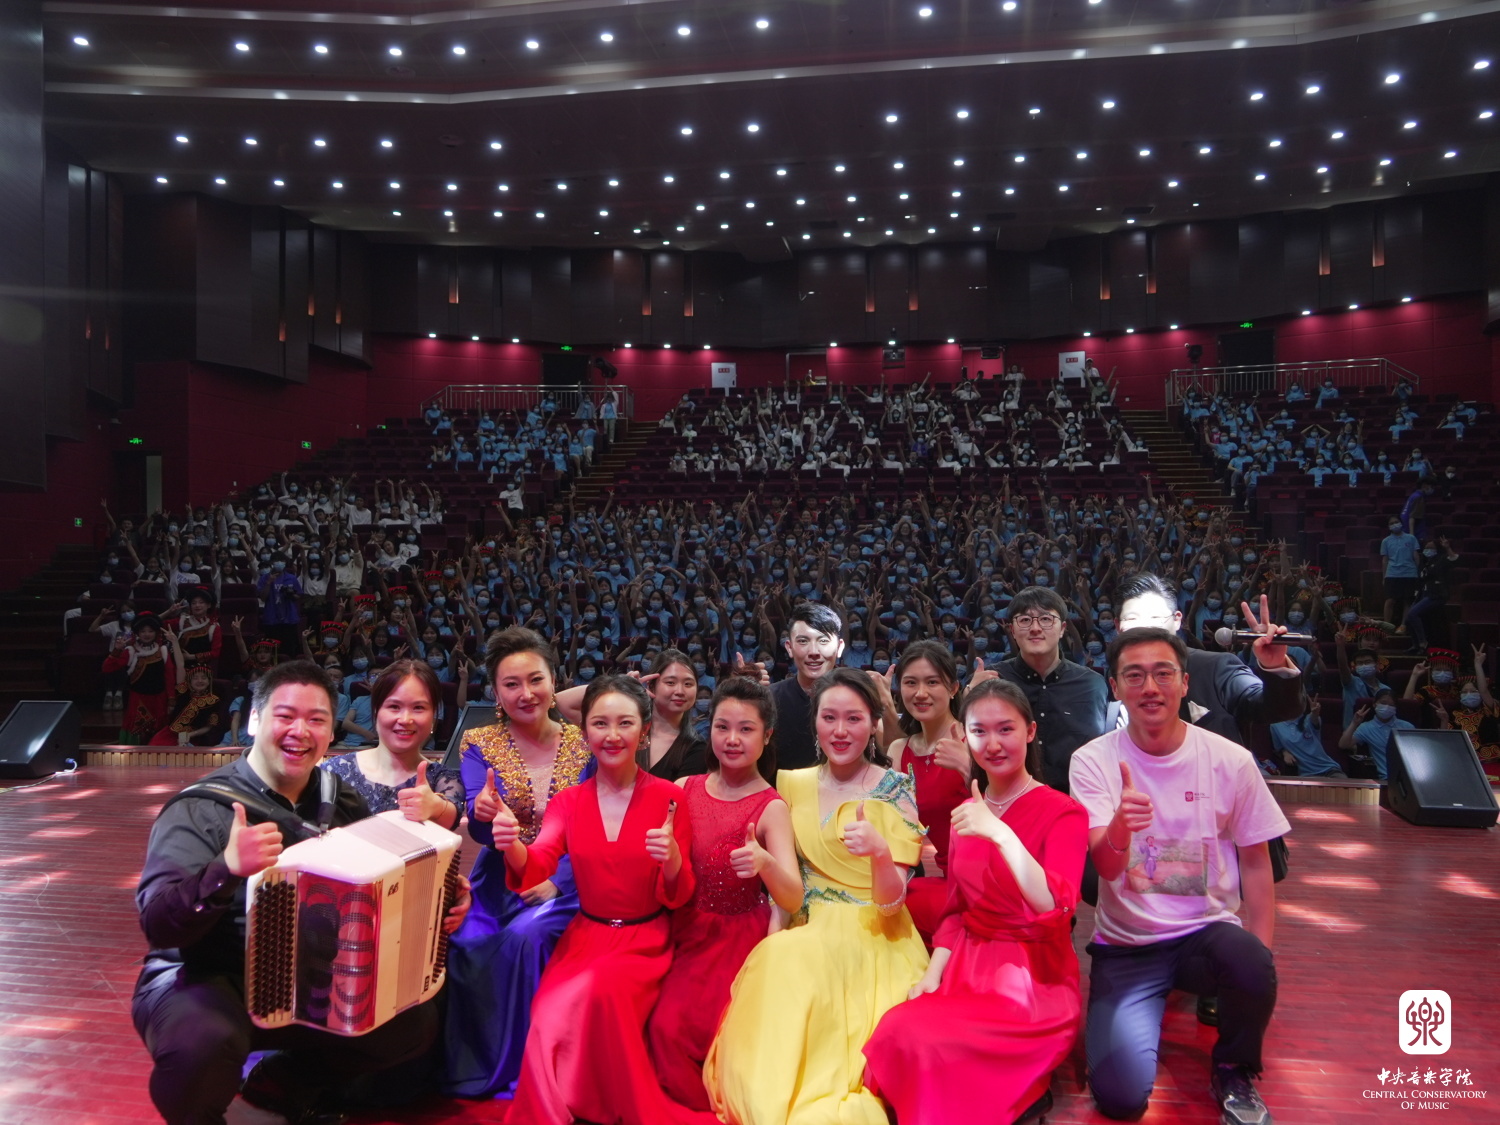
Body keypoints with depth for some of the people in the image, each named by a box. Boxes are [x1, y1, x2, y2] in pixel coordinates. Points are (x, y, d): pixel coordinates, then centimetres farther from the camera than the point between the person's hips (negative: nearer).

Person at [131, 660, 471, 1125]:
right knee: (205, 1042, -36)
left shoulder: (341, 803, 3)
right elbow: (158, 924, -24)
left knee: (415, 1018, -10)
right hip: (202, 980, -5)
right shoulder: (201, 808, -13)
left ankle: (286, 1082, 14)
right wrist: (227, 870, -43)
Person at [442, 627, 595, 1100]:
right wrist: (483, 815, -33)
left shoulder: (583, 744, 3)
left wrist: (556, 881, -16)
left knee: (525, 936, -30)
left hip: (564, 883, -1)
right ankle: (471, 1069, -5)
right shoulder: (480, 745, 3)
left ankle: (514, 1069, -9)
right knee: (464, 941, -27)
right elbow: (480, 830, -8)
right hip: (498, 881, 1)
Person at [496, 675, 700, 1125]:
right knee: (552, 1013, -27)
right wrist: (512, 846, -35)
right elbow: (535, 869, -11)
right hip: (584, 936, 2)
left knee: (600, 991, -31)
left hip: (646, 942, -2)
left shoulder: (669, 797, -5)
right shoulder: (569, 801, 4)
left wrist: (673, 860, -31)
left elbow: (677, 897, -6)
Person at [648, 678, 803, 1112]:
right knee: (663, 1024, -15)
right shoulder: (684, 790, 1)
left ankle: (697, 1106, 10)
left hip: (736, 938, -4)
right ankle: (690, 1107, 12)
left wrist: (764, 862, -39)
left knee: (672, 1025, -18)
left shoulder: (771, 808, -11)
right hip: (684, 930, 4)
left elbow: (793, 900, -20)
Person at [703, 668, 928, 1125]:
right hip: (805, 932, 4)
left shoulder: (896, 790, -4)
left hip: (873, 939, -3)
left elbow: (891, 902, -11)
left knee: (793, 959, -33)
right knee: (778, 958, -31)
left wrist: (879, 852, -31)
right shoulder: (793, 784, 8)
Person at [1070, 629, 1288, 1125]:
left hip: (1208, 933, 1)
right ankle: (1143, 1015, 18)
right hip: (1126, 947, -1)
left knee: (1251, 962, -34)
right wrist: (1118, 830, -43)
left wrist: (1260, 955, -5)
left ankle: (1235, 1073, -1)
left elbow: (1255, 863, 6)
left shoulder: (1231, 761, -5)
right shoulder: (1093, 761, -9)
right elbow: (1107, 867, -19)